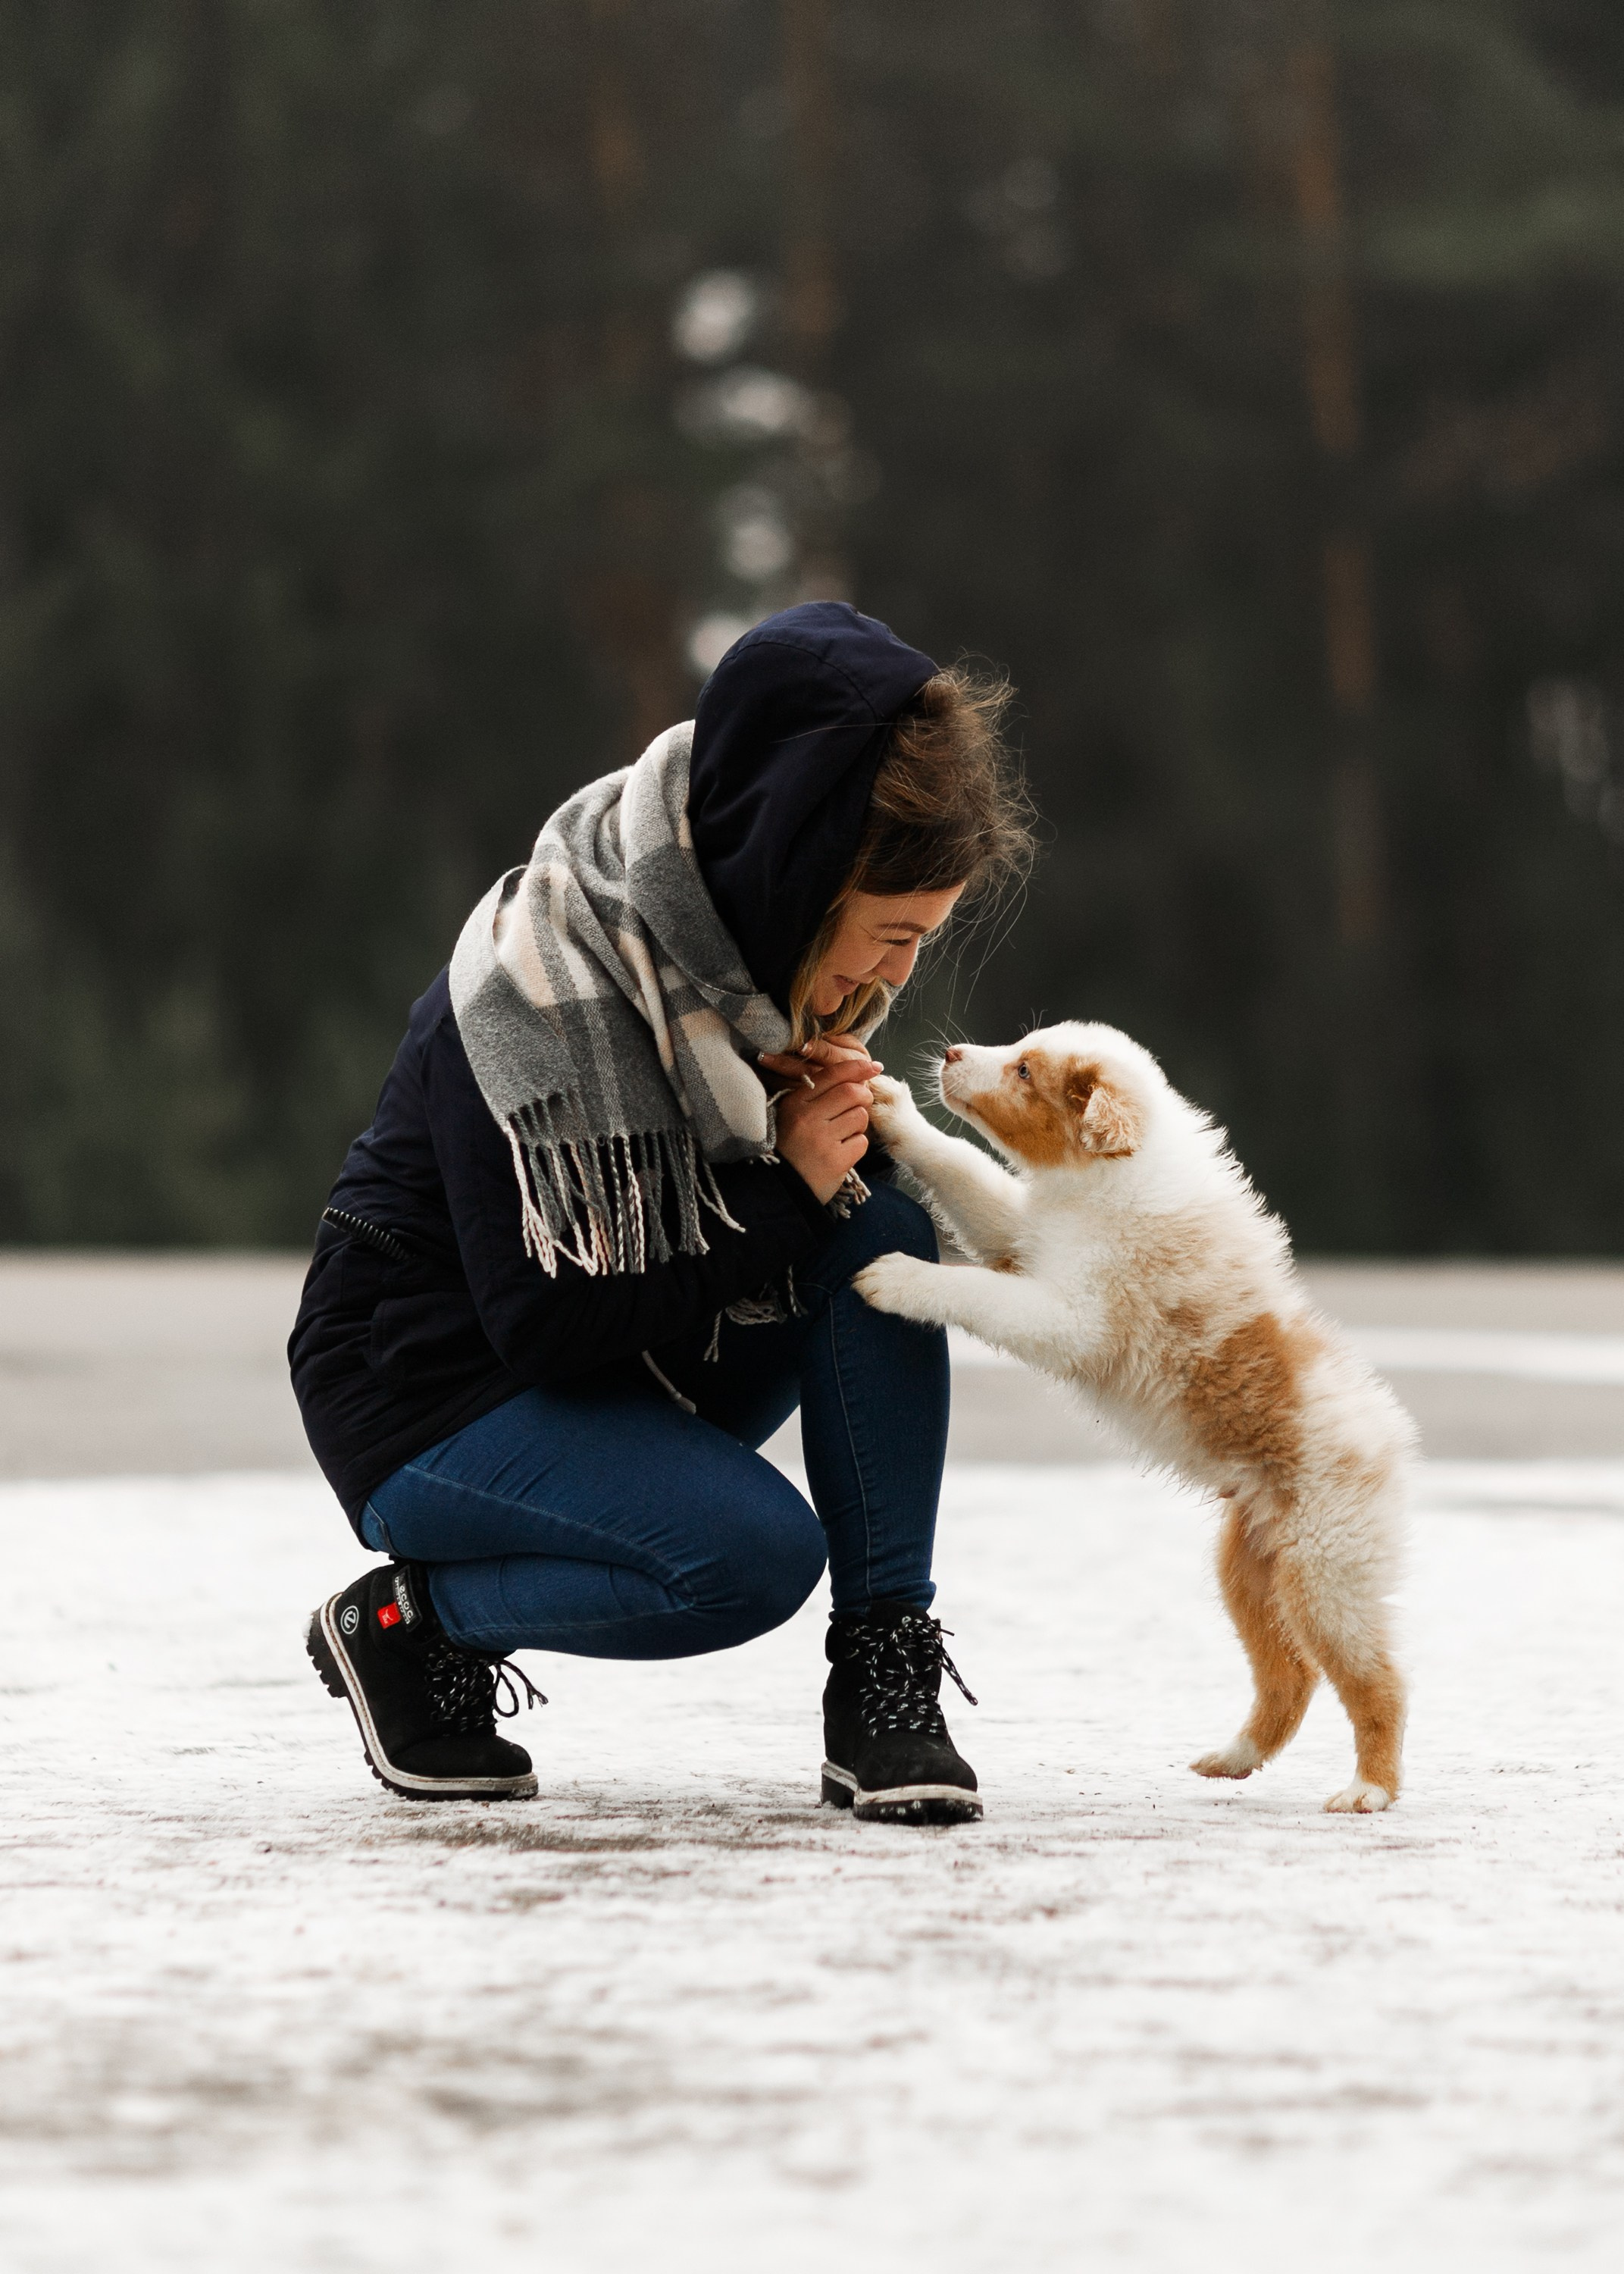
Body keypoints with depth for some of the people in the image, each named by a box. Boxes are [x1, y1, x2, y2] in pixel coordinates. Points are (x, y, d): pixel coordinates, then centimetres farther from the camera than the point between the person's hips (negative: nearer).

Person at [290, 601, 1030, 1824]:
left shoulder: (748, 936, -4)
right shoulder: (541, 990, -28)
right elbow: (551, 1319, -28)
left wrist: (831, 1126, -14)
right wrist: (784, 1194, -24)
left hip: (647, 1372, 8)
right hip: (439, 1396, -8)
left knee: (882, 1229, -16)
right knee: (755, 1553, -31)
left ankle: (885, 1672, -14)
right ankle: (409, 1622, -6)